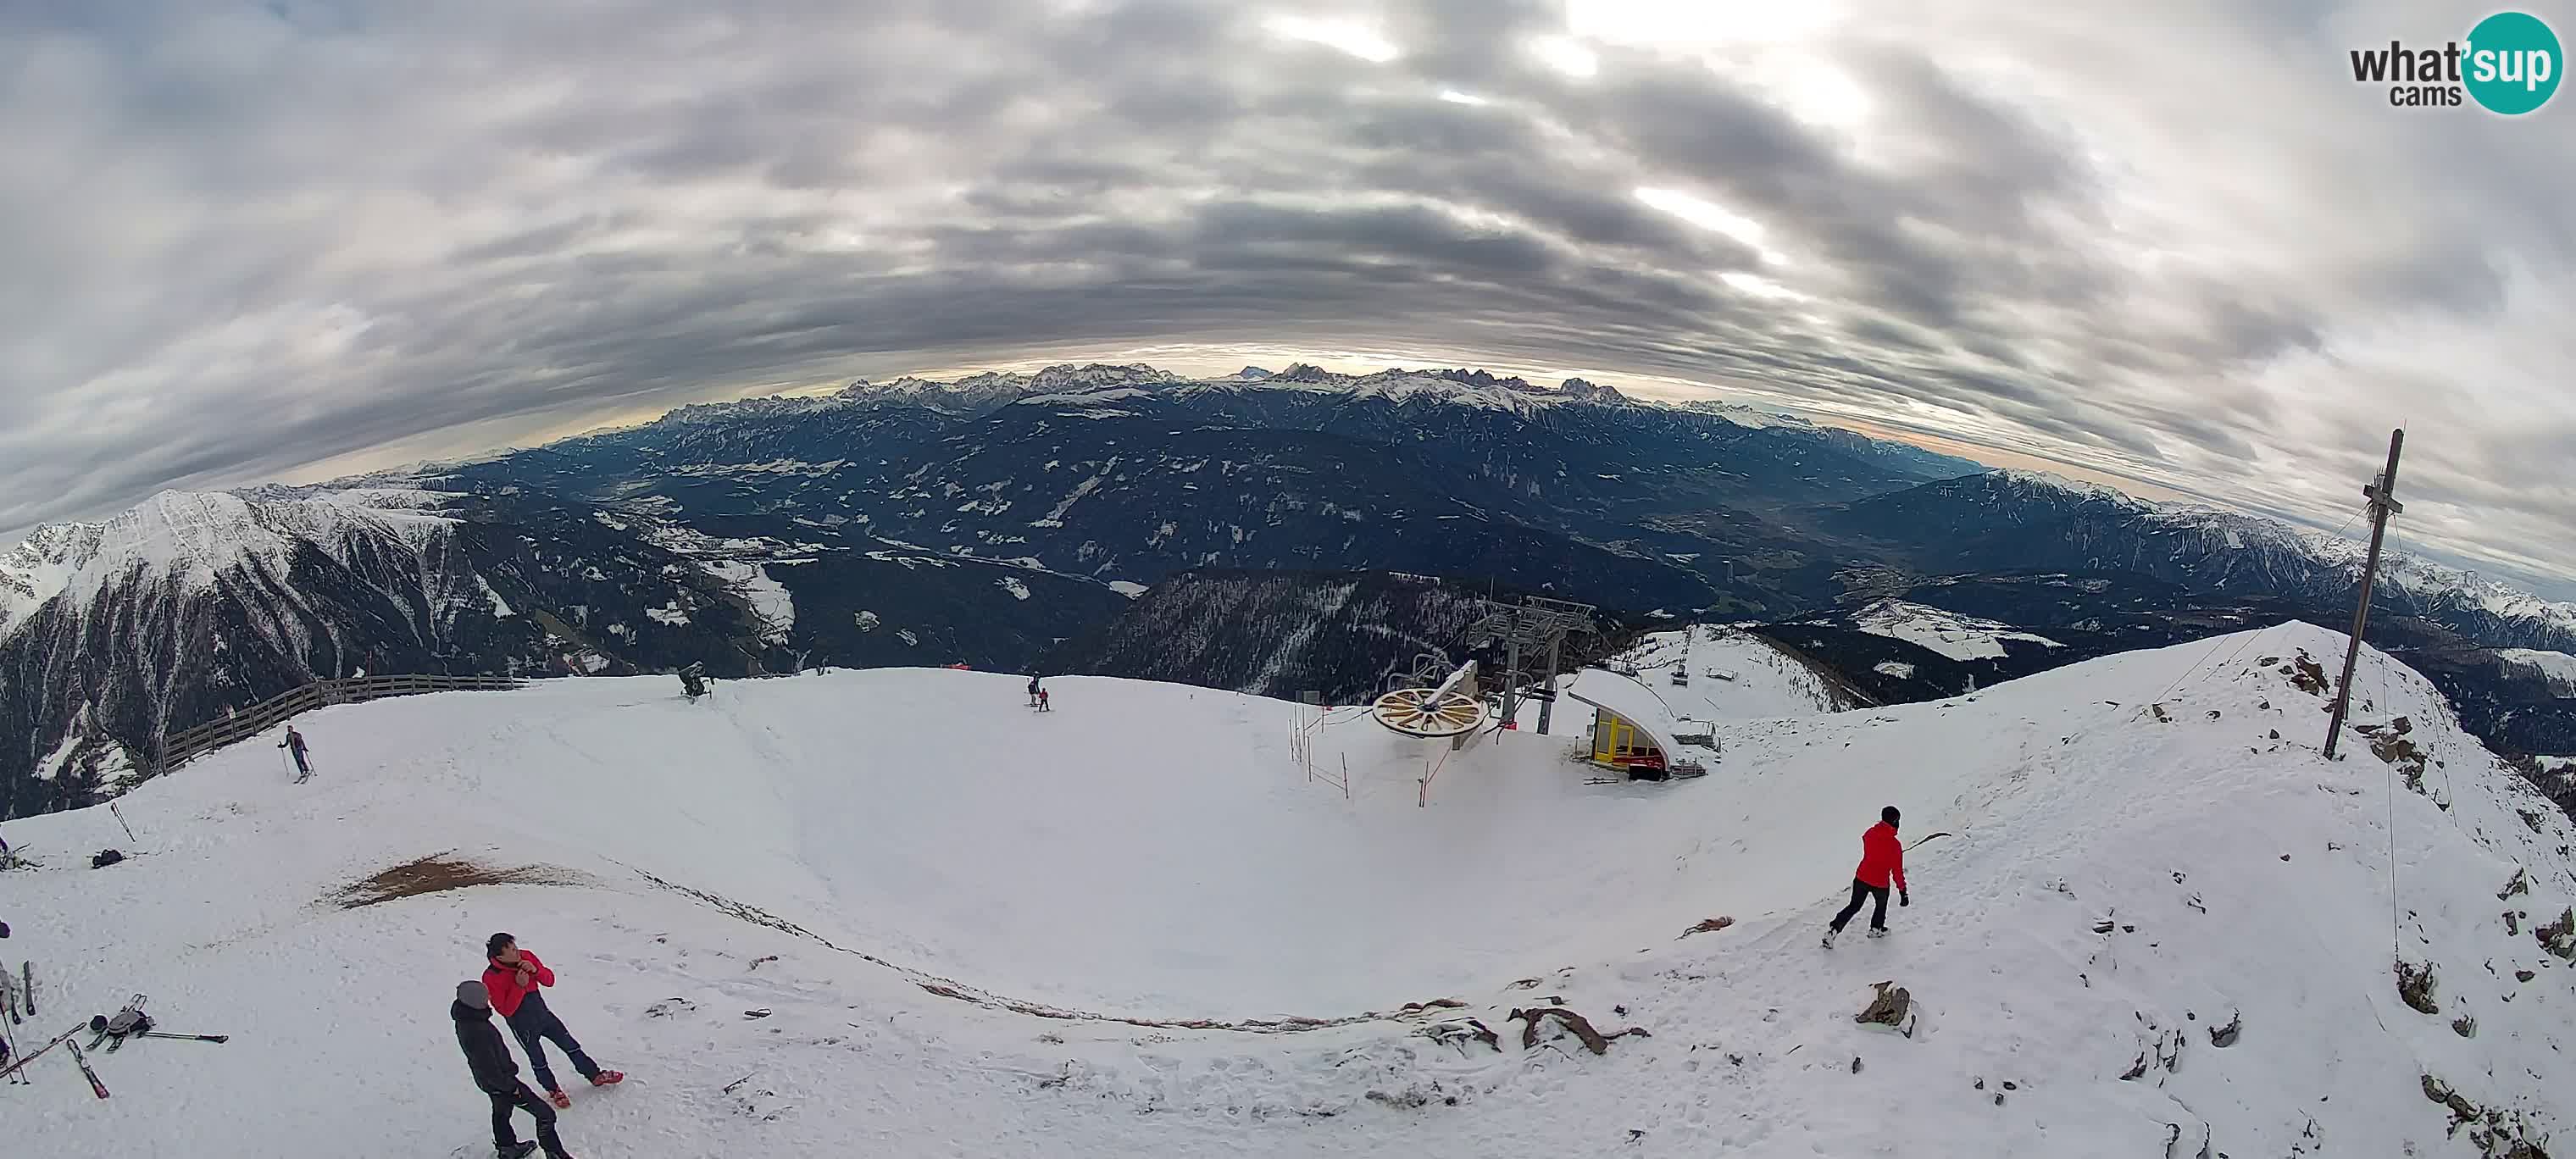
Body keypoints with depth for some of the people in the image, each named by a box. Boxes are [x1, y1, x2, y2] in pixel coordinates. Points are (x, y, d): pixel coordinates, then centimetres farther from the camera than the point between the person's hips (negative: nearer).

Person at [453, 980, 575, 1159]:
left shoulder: (466, 1018, -9)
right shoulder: (476, 1032, -39)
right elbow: (489, 1069, -30)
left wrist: (508, 1064, 19)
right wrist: (510, 1086, -17)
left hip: (491, 1081, 10)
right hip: (499, 1082, -10)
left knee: (501, 1112, 33)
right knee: (545, 1114, 0)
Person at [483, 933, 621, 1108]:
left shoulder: (526, 957, -13)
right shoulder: (491, 978, -26)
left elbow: (549, 981, -4)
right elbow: (506, 1010, -24)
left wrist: (535, 970, -25)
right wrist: (519, 986, -34)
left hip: (543, 1014, 4)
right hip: (523, 1027, -4)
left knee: (571, 1046, 13)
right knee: (538, 1061, 17)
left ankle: (595, 1076, 29)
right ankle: (553, 1090, 40)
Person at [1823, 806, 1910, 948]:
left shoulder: (1870, 833, -6)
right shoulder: (1895, 844, -19)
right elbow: (1897, 870, -14)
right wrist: (1902, 891, -5)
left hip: (1861, 877, 4)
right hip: (1880, 883, -4)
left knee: (1854, 906, 16)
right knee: (1882, 904, 28)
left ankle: (1833, 931, 2)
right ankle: (1876, 929, 46)